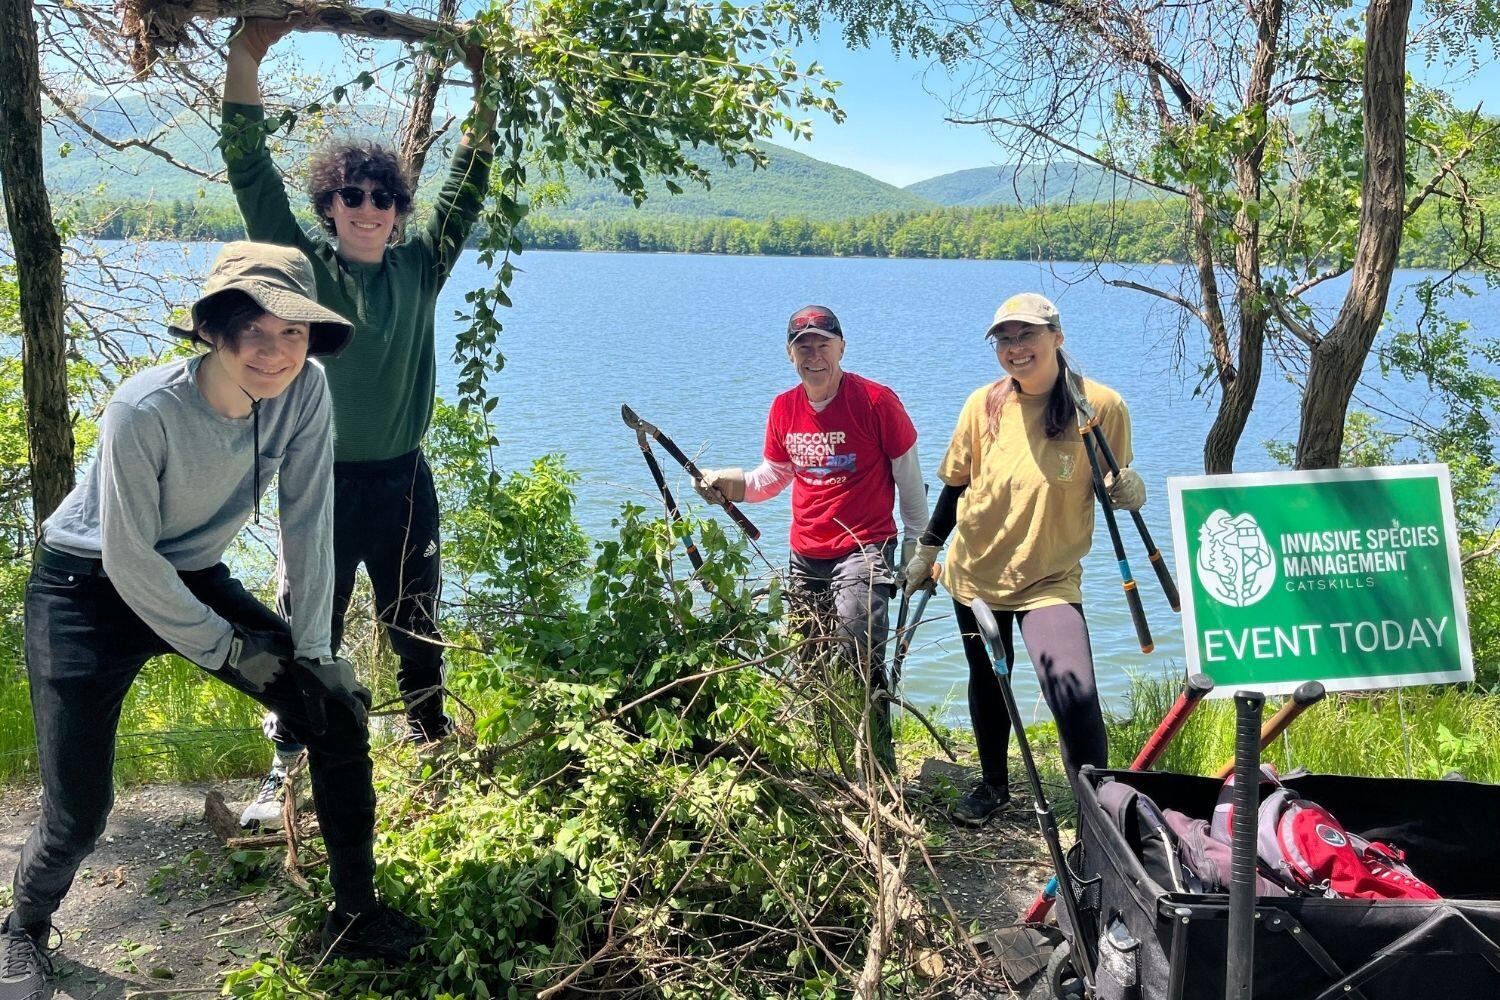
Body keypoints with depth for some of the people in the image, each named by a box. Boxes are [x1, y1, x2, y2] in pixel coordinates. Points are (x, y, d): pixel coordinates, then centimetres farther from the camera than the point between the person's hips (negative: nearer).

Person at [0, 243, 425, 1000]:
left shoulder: (304, 391, -18)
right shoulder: (145, 411, -30)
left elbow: (308, 522, -10)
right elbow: (128, 560, -23)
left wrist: (313, 649, -10)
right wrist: (226, 650, -14)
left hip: (191, 579, 5)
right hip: (89, 592, -5)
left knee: (337, 710, -5)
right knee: (79, 811, -6)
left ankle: (357, 915, 11)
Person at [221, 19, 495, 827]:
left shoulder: (420, 269, 4)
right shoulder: (303, 266, -2)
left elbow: (466, 187, 9)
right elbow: (250, 170, -9)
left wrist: (484, 95, 5)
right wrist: (246, 56, -17)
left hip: (402, 482, 2)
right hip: (323, 482, -2)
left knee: (415, 628, 14)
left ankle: (431, 745, 30)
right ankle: (284, 770, 15)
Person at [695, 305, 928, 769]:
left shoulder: (876, 401, -10)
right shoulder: (784, 408, 5)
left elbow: (909, 477, -3)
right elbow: (771, 477, 17)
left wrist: (918, 546, -1)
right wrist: (725, 482, -1)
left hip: (864, 548, -6)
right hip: (805, 556, 6)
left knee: (861, 659, -17)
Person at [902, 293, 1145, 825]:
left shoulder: (1102, 406, -11)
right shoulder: (984, 404, -4)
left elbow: (1117, 491, 0)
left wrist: (1130, 491, -23)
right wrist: (926, 551, 11)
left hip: (1051, 580, -3)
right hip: (975, 573, 3)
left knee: (1075, 697, -18)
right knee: (986, 683, 18)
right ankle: (993, 784, 42)